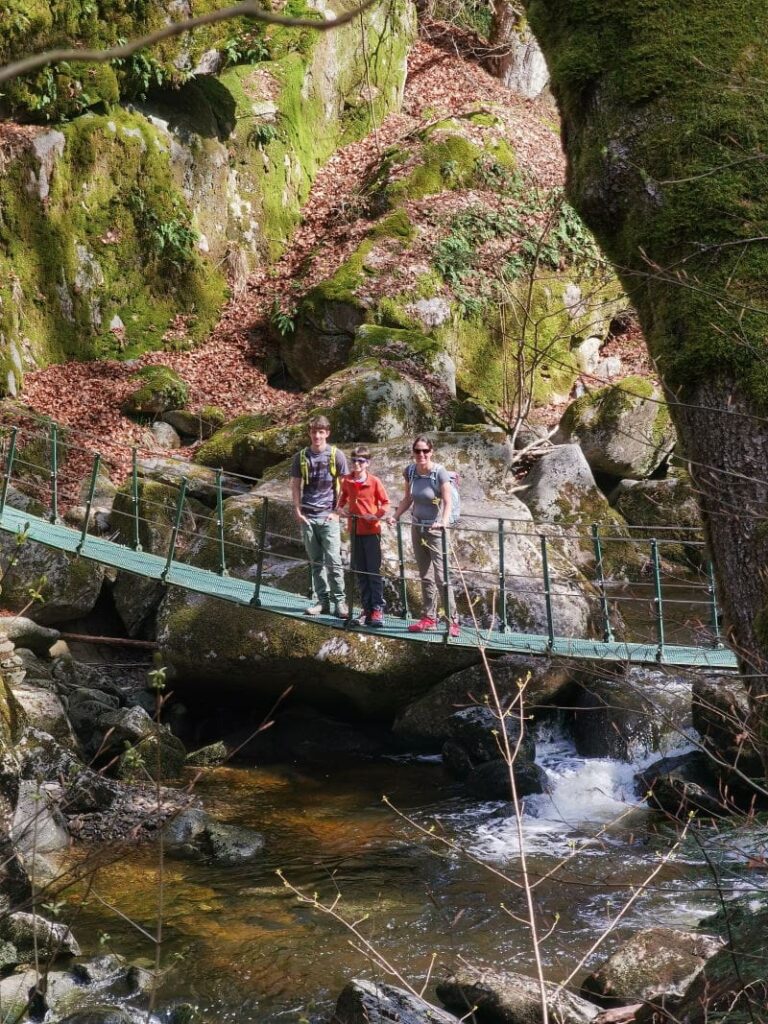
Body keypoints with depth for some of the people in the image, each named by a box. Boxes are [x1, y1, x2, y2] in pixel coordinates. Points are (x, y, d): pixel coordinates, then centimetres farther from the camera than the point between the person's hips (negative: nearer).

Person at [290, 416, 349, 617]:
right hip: (307, 517, 3)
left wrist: (337, 511, -3)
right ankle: (321, 601, 13)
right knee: (316, 562, 8)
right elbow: (296, 486, 11)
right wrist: (298, 511, 2)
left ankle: (339, 601, -1)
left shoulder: (336, 455, 0)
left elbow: (343, 485, 3)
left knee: (333, 561, -7)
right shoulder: (301, 457, 7)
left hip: (329, 516, -3)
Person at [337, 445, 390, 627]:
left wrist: (377, 515, -18)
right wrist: (339, 509, 2)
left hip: (371, 530, -5)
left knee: (374, 571, -5)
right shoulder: (347, 481, 5)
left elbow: (385, 502, -3)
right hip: (355, 530, 5)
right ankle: (367, 608, 15)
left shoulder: (374, 481, -7)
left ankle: (378, 609, -4)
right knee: (360, 571, 8)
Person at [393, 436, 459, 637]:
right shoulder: (410, 471, 1)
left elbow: (447, 502, -20)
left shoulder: (440, 473, -15)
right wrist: (395, 516, 0)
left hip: (435, 529, -6)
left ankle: (452, 621, -8)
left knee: (441, 576, -10)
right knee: (425, 576, 11)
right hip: (417, 527, 6)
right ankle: (429, 618, 18)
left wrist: (444, 521, -37)